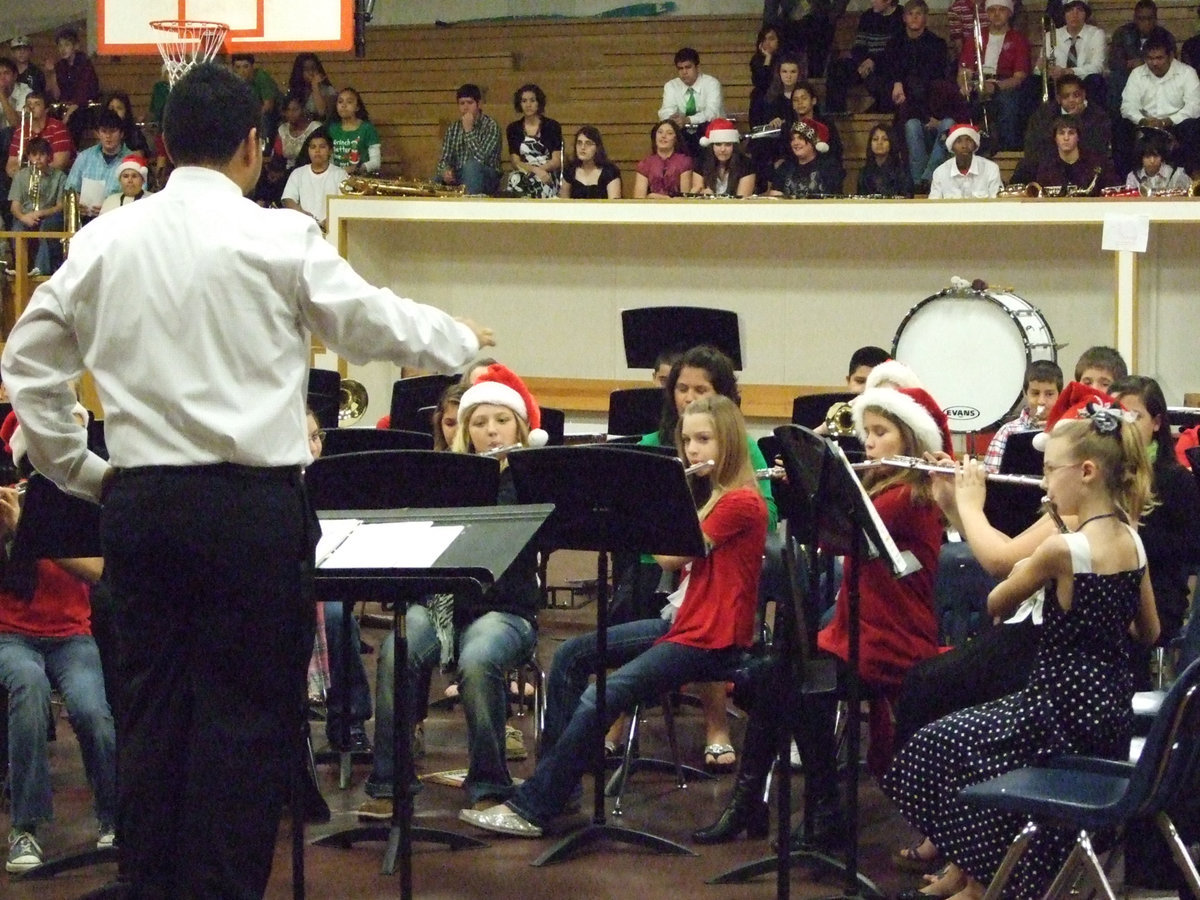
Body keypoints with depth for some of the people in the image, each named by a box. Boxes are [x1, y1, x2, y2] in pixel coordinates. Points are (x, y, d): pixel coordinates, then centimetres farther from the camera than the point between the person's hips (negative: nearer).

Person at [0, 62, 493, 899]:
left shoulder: (104, 241, 6)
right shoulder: (277, 239, -7)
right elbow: (377, 323, 3)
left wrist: (79, 469, 18)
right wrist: (465, 339, 22)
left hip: (140, 502, 5)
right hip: (251, 505, -5)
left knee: (153, 706, 12)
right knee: (247, 713, 2)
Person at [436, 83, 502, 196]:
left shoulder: (490, 125, -9)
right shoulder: (453, 128, 8)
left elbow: (480, 158, -21)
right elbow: (444, 159, 4)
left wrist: (468, 130, -23)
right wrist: (445, 171, -19)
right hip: (457, 178, 5)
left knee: (471, 165, -35)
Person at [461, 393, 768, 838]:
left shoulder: (742, 503, -15)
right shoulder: (712, 495, 16)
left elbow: (671, 555, -18)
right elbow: (671, 561, 11)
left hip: (713, 642, -11)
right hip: (684, 623, 11)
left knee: (598, 701, -20)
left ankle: (532, 808, -15)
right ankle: (553, 774, 5)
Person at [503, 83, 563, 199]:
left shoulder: (552, 126, 6)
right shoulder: (513, 129, 12)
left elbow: (556, 162, 1)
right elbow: (515, 162, 3)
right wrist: (535, 170, -17)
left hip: (548, 175, -1)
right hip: (522, 174, 1)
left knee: (537, 181, -39)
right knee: (515, 179, -37)